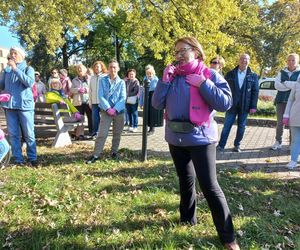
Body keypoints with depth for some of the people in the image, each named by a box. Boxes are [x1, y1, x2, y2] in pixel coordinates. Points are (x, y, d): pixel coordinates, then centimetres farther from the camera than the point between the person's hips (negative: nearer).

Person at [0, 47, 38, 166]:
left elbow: (29, 82, -16)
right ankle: (18, 159, 12)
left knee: (29, 134, 0)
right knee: (13, 134, 4)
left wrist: (15, 69, -16)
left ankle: (32, 158, 10)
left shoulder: (28, 69, 3)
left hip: (25, 104, -4)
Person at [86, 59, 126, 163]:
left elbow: (123, 98, -4)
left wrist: (115, 109, -17)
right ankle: (96, 154, 0)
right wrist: (108, 108, -17)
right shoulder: (103, 80, 1)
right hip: (106, 111, -1)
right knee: (102, 133, -6)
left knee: (117, 133, 11)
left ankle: (114, 151, 28)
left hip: (119, 111, 2)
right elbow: (101, 96, -6)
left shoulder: (121, 82, 4)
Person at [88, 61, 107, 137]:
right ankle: (95, 132, 17)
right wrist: (90, 102, 10)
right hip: (94, 102, 4)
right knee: (95, 118, 5)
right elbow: (90, 91, 14)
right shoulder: (92, 78, 12)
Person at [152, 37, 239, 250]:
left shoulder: (210, 75, -6)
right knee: (185, 181, 18)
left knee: (209, 186, -4)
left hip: (201, 138, -5)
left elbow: (225, 103, -15)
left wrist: (203, 84, -20)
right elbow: (157, 104, 1)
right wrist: (164, 80, -10)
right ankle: (187, 219, 38)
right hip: (176, 138, 5)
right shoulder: (173, 76, 7)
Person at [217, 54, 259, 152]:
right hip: (232, 105, -1)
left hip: (245, 106, 1)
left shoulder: (253, 76, 4)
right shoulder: (230, 74, 4)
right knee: (227, 125, 0)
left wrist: (253, 106, -5)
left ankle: (237, 145, 21)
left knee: (241, 126, 8)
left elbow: (255, 92, 2)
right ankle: (221, 145, 5)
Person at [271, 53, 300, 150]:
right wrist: (291, 85, -11)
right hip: (281, 100, 2)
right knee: (280, 122, 2)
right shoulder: (282, 72, 11)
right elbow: (277, 85, -4)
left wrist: (285, 83, -9)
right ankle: (278, 142, 13)